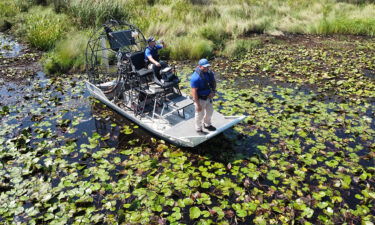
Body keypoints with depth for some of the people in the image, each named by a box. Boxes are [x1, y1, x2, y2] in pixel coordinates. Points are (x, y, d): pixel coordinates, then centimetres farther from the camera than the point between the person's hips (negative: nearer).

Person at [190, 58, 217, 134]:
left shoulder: (209, 73, -6)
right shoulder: (196, 77, -29)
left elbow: (214, 82, 9)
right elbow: (194, 91, -27)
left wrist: (213, 92, -10)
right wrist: (198, 104, -25)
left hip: (208, 97, 7)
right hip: (200, 99, -7)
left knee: (210, 111, 24)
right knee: (200, 114, 11)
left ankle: (207, 124, 51)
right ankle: (198, 129, 35)